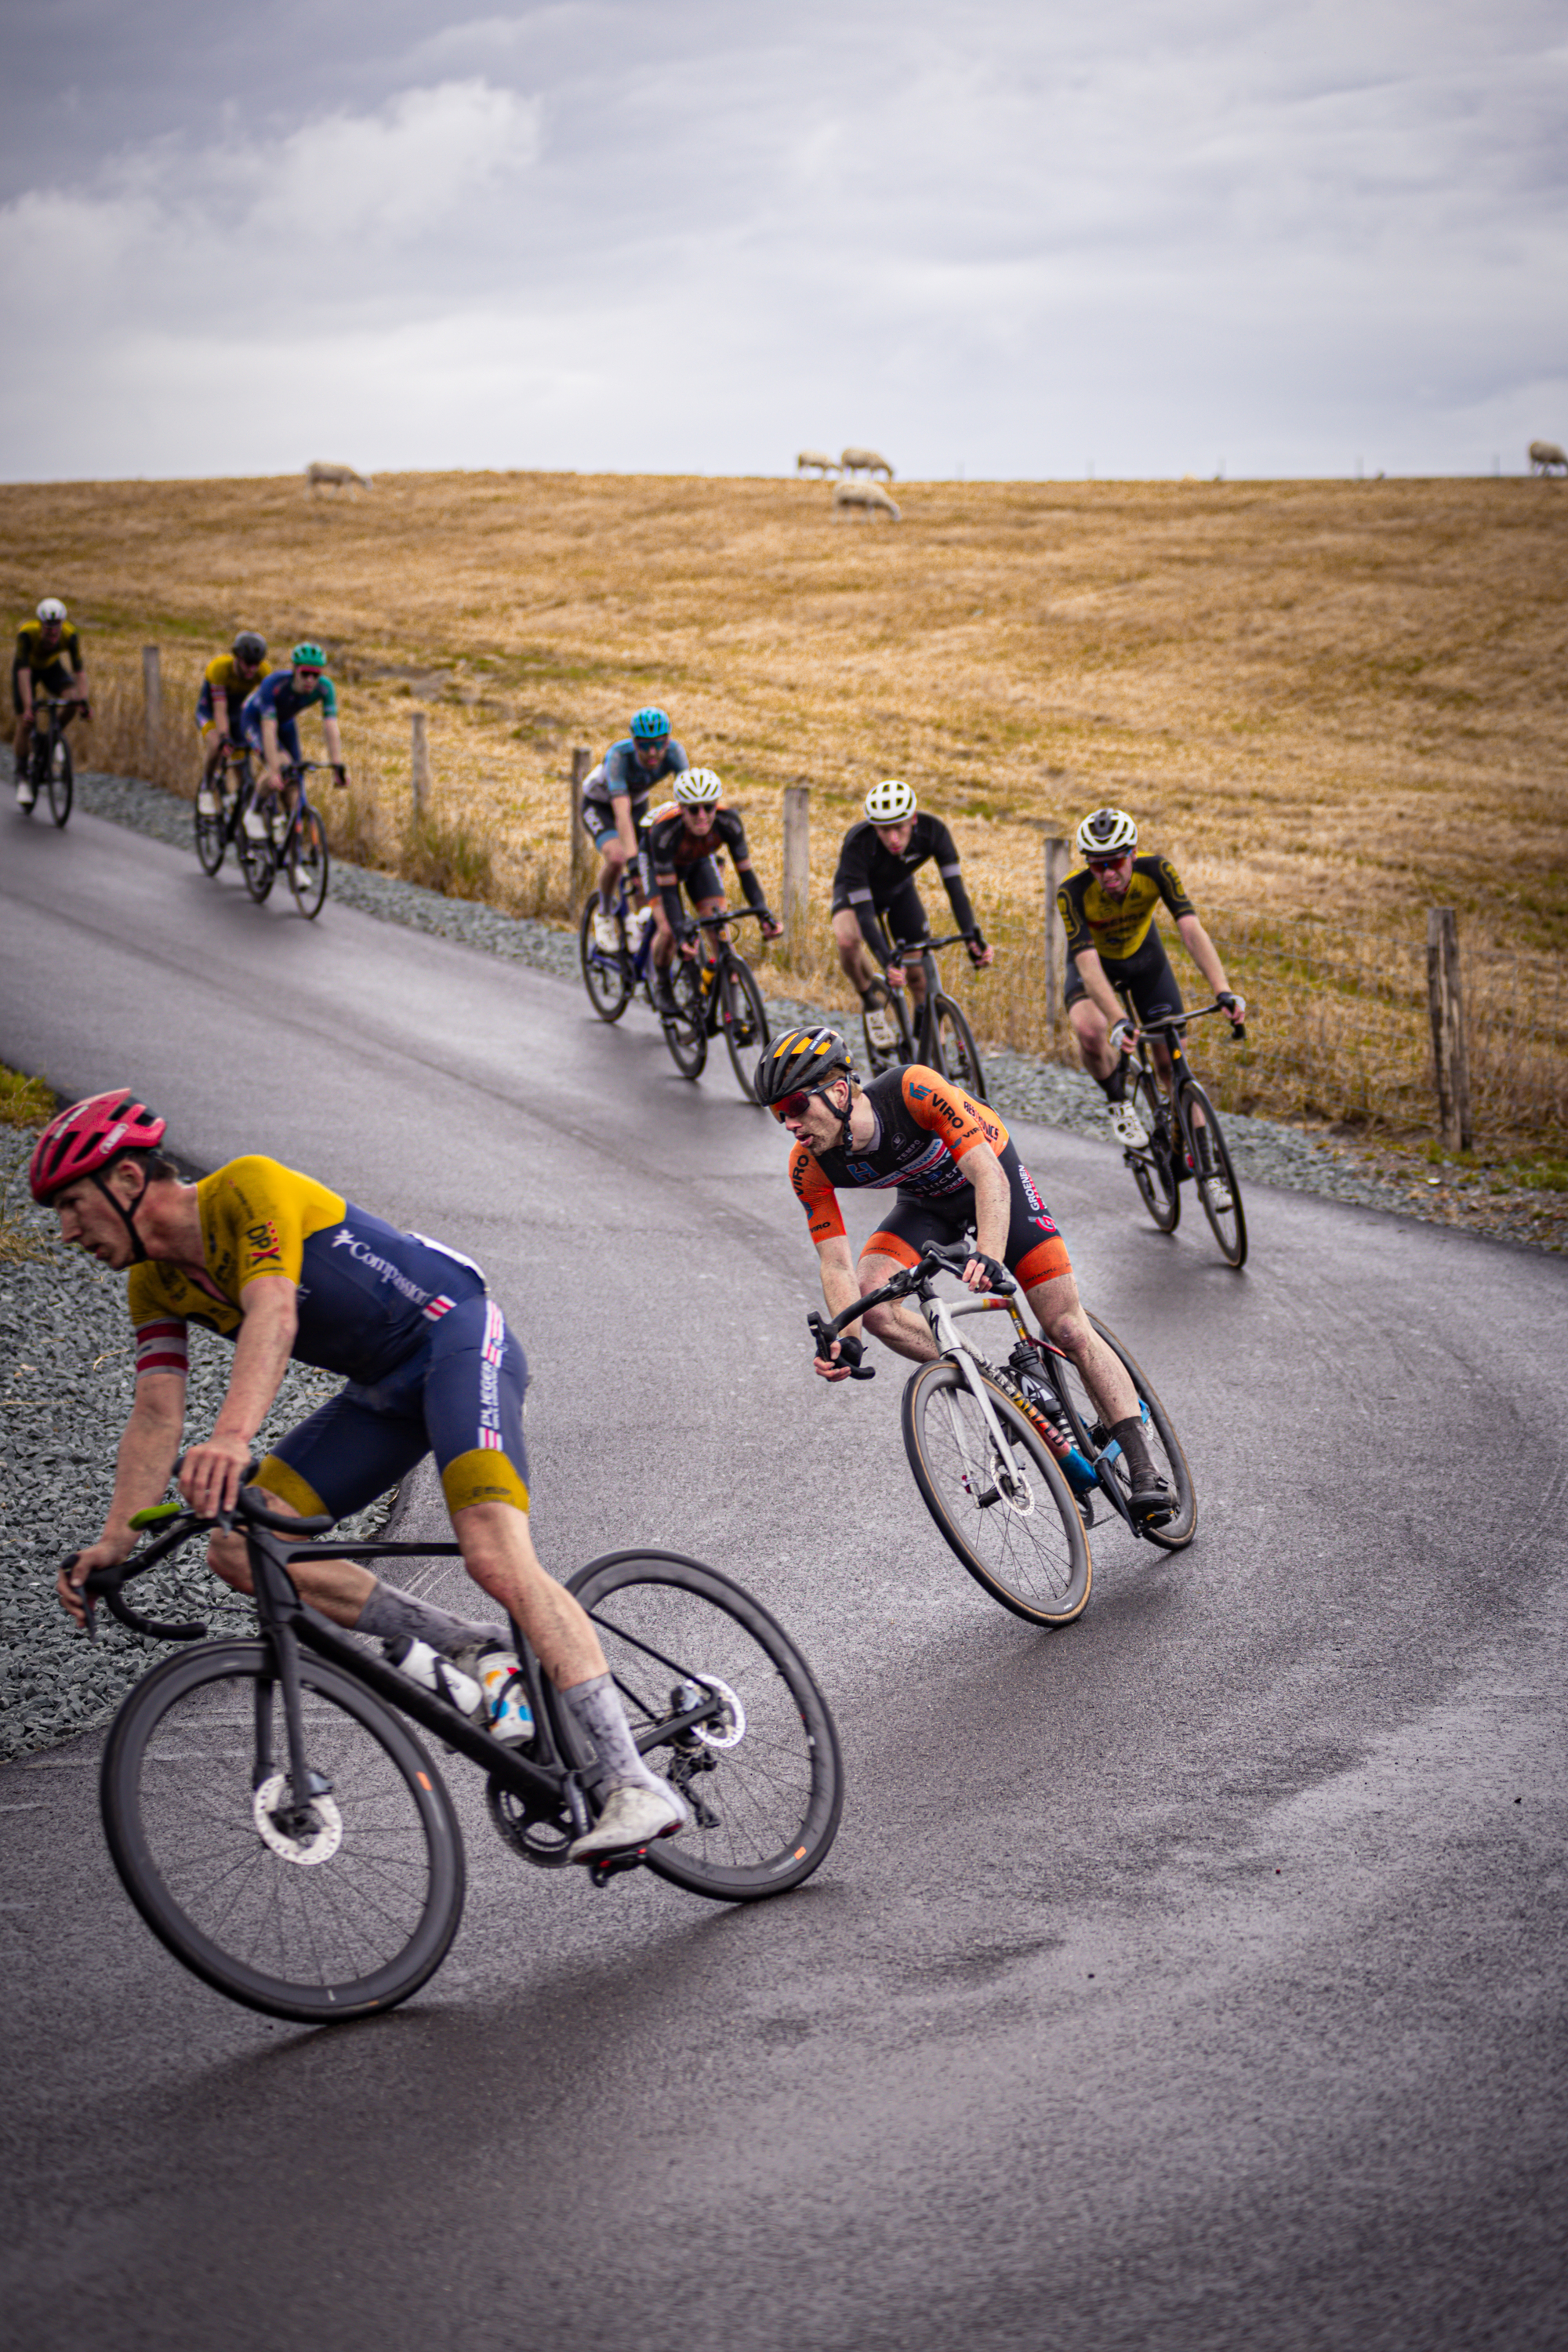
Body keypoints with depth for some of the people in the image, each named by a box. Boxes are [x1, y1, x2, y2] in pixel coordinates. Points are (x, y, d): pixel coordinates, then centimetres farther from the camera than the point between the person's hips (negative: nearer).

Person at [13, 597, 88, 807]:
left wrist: (83, 701, -44)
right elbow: (24, 673, -43)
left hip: (51, 667, 2)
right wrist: (27, 707, -50)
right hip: (27, 667, -2)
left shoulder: (70, 637, -32)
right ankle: (22, 778, 5)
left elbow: (79, 671, -31)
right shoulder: (26, 634, -39)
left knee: (72, 697, -27)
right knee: (25, 724, -11)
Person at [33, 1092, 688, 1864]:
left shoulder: (248, 1188, -19)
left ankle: (634, 1786, -30)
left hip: (457, 1338, -9)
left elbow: (273, 1316, -35)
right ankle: (474, 1652, -3)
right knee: (239, 1547, -7)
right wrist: (114, 1541, -15)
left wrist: (231, 1436, -52)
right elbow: (156, 1415, -2)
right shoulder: (155, 1286, 5)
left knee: (496, 1558, -28)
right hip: (384, 1391, 9)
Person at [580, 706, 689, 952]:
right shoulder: (619, 756, -40)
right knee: (616, 857, -31)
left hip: (639, 805, 4)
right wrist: (632, 859, -57)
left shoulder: (674, 752, -29)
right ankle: (604, 916, -6)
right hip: (599, 805, -4)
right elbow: (622, 815, -47)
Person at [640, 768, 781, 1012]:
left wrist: (763, 913, -41)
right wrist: (681, 931, -51)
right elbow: (667, 889, -38)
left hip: (699, 861, 3)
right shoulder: (665, 829, -43)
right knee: (668, 932, -22)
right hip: (656, 861, -3)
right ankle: (661, 984, 8)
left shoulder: (728, 822, -35)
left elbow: (745, 870, -28)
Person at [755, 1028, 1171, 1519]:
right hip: (926, 1205, 4)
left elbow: (988, 1175, -41)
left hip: (994, 1182, -4)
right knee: (874, 1303, -24)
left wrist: (989, 1257, -58)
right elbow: (835, 1262, -21)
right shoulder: (809, 1166, -24)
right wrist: (846, 1341, -38)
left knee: (1069, 1329, -10)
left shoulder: (914, 1091, -38)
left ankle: (1144, 1467, -2)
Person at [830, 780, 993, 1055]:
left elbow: (954, 886, -33)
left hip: (900, 891, 3)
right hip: (856, 889, -3)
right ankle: (871, 999, -6)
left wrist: (973, 938, -47)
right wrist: (887, 960, -54)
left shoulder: (933, 831, -33)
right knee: (847, 939, -35)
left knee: (920, 974, -4)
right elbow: (864, 912, -42)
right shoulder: (857, 844, -40)